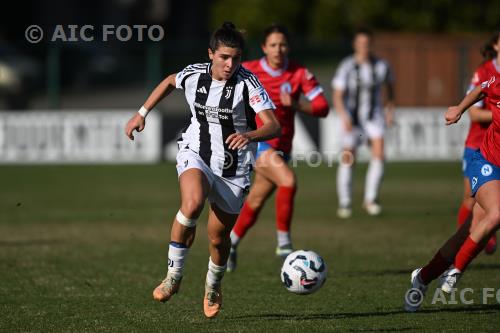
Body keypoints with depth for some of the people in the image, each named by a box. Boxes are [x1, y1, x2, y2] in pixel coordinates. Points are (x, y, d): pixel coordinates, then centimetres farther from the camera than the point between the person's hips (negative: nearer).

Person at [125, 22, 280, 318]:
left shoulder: (248, 83, -17)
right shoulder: (194, 75, -6)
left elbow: (274, 126, -26)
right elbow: (170, 82, 19)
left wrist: (249, 135, -46)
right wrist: (142, 114, 17)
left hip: (234, 169, -1)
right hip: (195, 156, 1)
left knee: (218, 237, 7)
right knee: (193, 203, -33)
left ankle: (214, 287, 41)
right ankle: (174, 275, -17)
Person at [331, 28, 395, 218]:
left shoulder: (381, 66, -3)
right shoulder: (346, 67, -12)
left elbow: (389, 86, 18)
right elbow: (337, 96, -14)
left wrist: (390, 110, 14)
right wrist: (344, 117, -27)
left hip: (373, 116, 2)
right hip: (351, 116, -2)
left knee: (379, 154, -17)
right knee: (347, 160, -2)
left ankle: (370, 199, -8)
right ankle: (344, 204, 13)